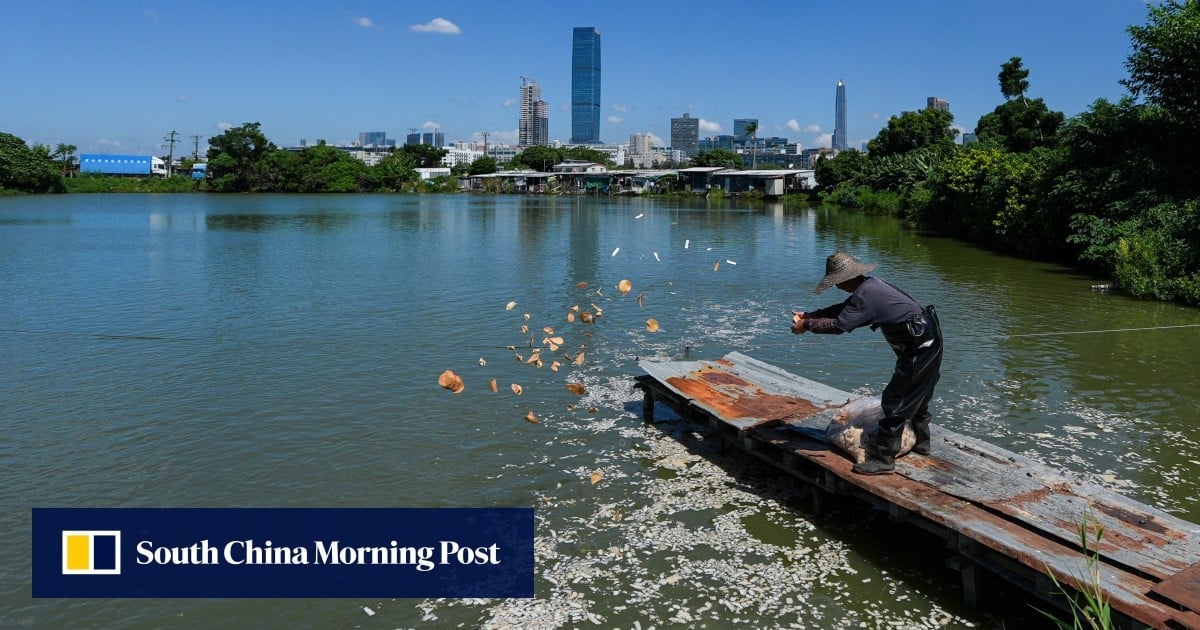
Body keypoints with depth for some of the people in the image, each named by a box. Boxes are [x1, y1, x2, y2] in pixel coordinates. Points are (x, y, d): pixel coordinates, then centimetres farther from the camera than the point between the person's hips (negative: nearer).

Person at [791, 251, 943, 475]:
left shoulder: (866, 294, -21)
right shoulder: (869, 285, 11)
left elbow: (838, 325, -23)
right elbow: (841, 309, 17)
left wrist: (806, 325, -11)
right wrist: (808, 315, 10)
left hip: (919, 346, -10)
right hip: (929, 339, 11)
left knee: (896, 401, -7)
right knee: (917, 396, 25)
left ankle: (883, 459, -3)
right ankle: (922, 443, 41)